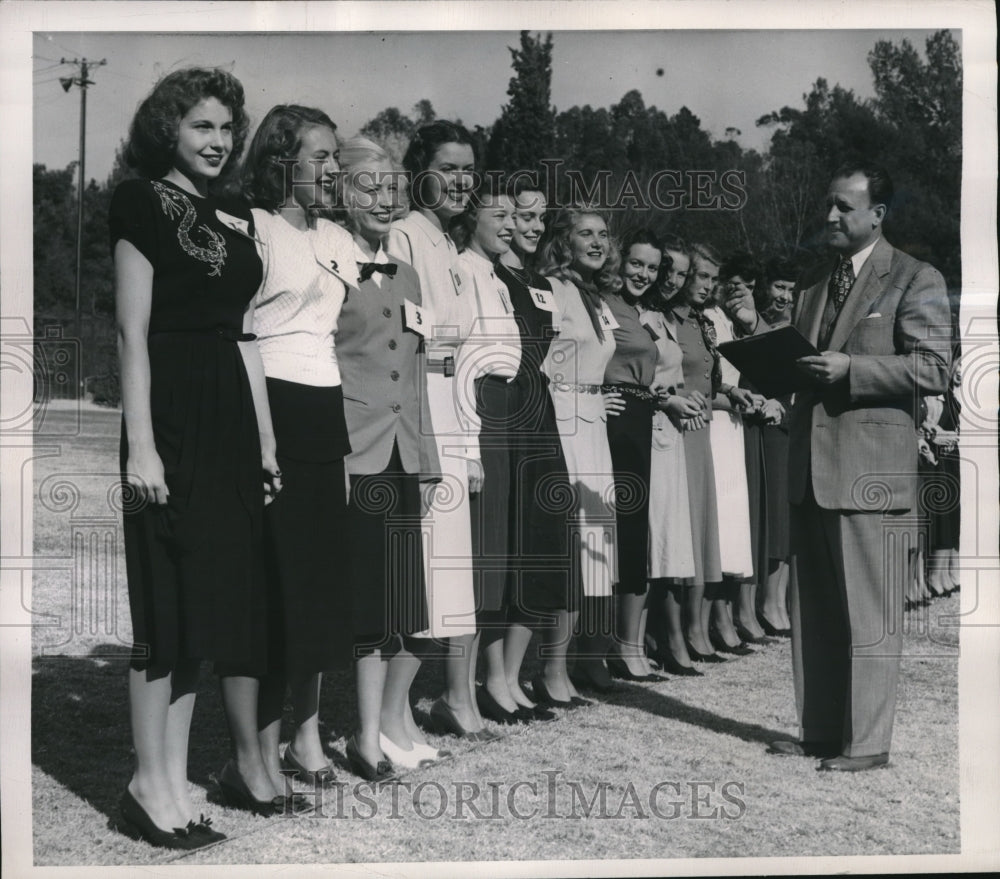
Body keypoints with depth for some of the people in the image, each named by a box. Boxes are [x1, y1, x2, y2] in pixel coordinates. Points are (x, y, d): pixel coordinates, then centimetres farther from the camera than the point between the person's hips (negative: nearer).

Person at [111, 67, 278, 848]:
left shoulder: (237, 219, 15)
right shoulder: (143, 203, -3)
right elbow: (133, 331, -9)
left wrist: (265, 441, 12)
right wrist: (140, 444, -16)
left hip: (231, 418, 7)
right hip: (172, 414, -7)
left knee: (218, 588, 6)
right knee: (170, 595, -5)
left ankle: (175, 778, 14)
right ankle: (150, 783, 4)